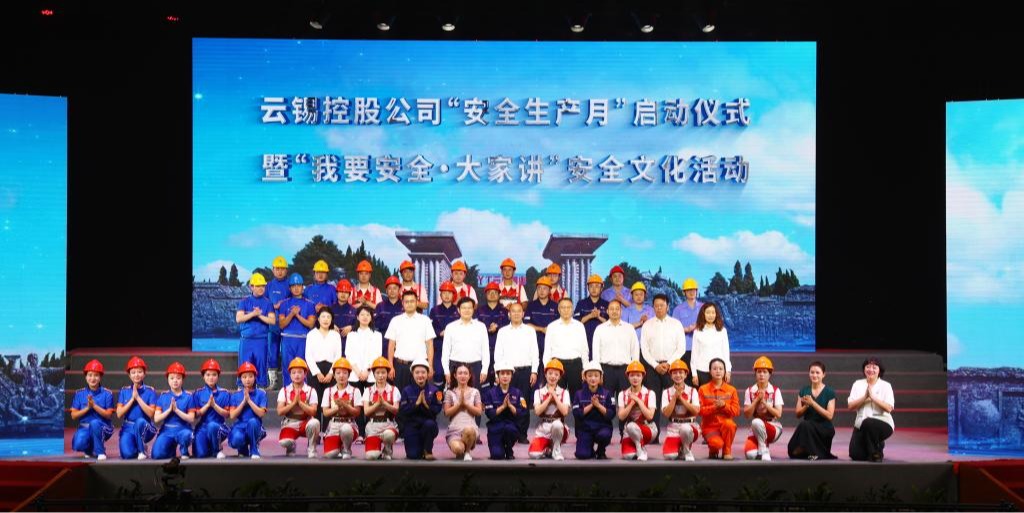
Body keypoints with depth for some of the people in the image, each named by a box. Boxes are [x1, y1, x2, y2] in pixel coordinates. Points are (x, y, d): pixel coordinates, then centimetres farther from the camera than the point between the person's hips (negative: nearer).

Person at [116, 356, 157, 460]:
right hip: (128, 428, 1)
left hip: (145, 428, -1)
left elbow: (151, 414, -11)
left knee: (140, 421, -38)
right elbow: (119, 414, -1)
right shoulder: (124, 391, 7)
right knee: (127, 454, -25)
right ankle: (136, 448, 14)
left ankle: (142, 450, -13)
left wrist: (138, 397, -14)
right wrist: (132, 399, -10)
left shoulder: (150, 391, 0)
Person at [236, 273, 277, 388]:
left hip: (261, 340, 0)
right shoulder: (244, 302, 7)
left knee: (261, 365, 1)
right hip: (246, 340, 1)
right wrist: (253, 314, -15)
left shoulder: (268, 303, 5)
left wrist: (259, 315, -13)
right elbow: (238, 318, -4)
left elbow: (272, 320, -3)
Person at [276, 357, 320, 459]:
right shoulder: (284, 391, 1)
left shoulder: (311, 391, -2)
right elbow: (280, 411, -9)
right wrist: (294, 402, -18)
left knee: (314, 423, -37)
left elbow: (313, 412, -12)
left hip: (306, 423, 0)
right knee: (284, 442, -31)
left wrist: (300, 402, -21)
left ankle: (311, 449, -10)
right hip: (290, 423, 0)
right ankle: (291, 447, 11)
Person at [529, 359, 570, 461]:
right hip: (542, 429, 1)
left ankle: (556, 449, -11)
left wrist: (554, 396, -9)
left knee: (556, 424, -39)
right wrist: (549, 397, -10)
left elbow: (565, 412, -13)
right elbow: (537, 411, -11)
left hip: (559, 427, -1)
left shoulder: (564, 393, 3)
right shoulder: (538, 392, 5)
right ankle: (547, 449, 13)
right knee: (534, 454, -23)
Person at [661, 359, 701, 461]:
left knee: (685, 428, -39)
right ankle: (680, 447, 16)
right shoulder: (667, 392, 4)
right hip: (673, 427, 1)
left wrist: (681, 397, -13)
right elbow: (666, 414, -7)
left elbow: (696, 411, -12)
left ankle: (687, 450, -8)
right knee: (669, 456, -21)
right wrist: (675, 396, -13)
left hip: (690, 425, -1)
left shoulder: (692, 391, 2)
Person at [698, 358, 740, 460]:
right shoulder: (703, 389, 3)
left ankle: (727, 452, -11)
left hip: (726, 424, 2)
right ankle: (713, 451, 9)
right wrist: (714, 407, -19)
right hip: (709, 426, -2)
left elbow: (736, 411, -2)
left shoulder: (731, 389, 6)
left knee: (729, 424, -36)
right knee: (717, 443, -32)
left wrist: (724, 405, -19)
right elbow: (700, 410, -4)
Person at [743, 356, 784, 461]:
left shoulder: (775, 391, -3)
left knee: (756, 422, -37)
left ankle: (764, 451, -15)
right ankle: (763, 445, 11)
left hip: (774, 427, -2)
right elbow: (747, 414, -6)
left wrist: (764, 402, -19)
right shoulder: (750, 391, 1)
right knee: (750, 454, -25)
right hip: (756, 429, 2)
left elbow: (778, 414, -11)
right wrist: (757, 399, -15)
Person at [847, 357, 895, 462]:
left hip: (882, 422, -3)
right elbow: (850, 406, -1)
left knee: (868, 423, -38)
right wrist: (865, 397, -14)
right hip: (861, 425, 3)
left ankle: (876, 453, -12)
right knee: (856, 455, -14)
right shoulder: (858, 384, 7)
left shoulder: (886, 385, -1)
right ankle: (875, 445, 21)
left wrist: (872, 397, -18)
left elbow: (889, 408, -12)